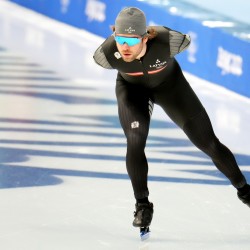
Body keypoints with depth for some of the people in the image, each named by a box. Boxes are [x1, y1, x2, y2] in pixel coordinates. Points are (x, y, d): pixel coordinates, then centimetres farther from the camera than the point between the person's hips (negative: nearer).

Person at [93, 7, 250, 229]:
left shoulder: (167, 41, -40)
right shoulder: (107, 54, -36)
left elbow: (186, 40, -14)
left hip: (168, 83, 0)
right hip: (132, 88, 0)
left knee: (208, 142, 4)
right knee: (135, 141, -24)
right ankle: (143, 205, -4)